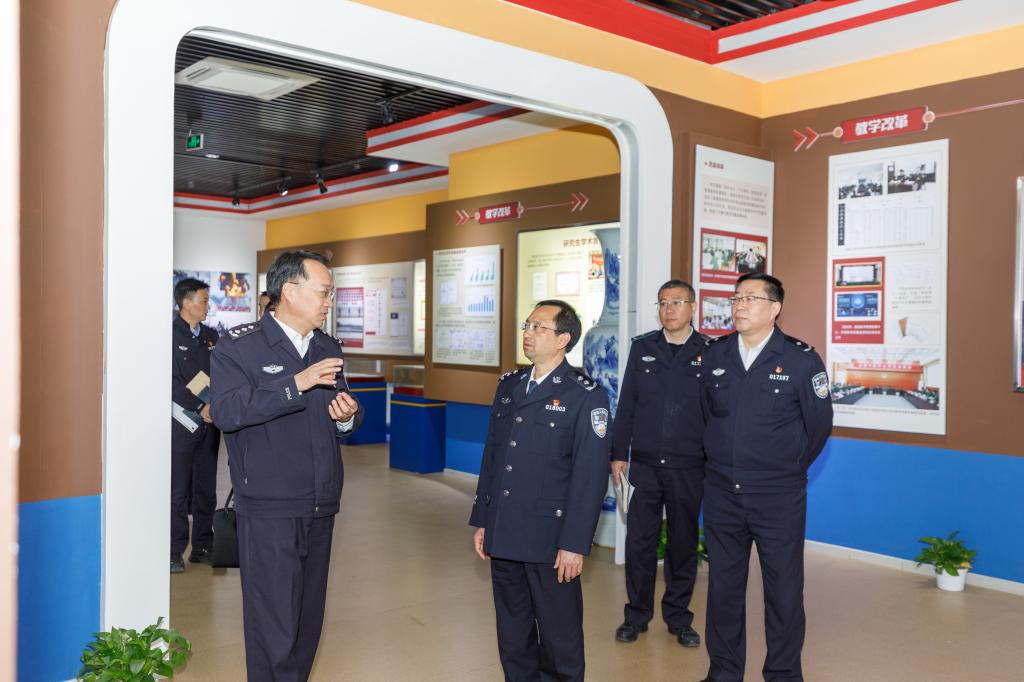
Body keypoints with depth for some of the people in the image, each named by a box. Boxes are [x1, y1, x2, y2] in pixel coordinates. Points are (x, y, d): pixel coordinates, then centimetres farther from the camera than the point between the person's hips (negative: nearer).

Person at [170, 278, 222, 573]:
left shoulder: (211, 336, 14)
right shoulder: (170, 335, -5)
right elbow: (171, 382, -13)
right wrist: (200, 407, -17)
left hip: (209, 424, 6)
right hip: (181, 424, -6)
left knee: (206, 489, 10)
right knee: (178, 491, -1)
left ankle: (203, 547, 18)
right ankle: (175, 552, 7)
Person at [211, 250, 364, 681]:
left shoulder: (329, 349, 14)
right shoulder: (239, 346, -5)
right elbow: (225, 412, -21)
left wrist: (347, 418, -4)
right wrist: (297, 384, -26)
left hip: (320, 508, 6)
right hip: (268, 511, -6)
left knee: (308, 620, 14)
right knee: (273, 627, -2)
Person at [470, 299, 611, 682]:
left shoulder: (585, 396, -10)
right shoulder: (509, 385, 9)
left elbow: (591, 476, -13)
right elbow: (491, 457, 12)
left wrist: (574, 545, -15)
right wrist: (482, 521, 12)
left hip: (550, 540, -5)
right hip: (503, 536, 6)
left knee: (559, 636, 8)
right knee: (512, 635, 17)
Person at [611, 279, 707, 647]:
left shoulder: (708, 352, -1)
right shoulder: (642, 348, 4)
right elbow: (626, 404, 6)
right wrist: (618, 454, 3)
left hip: (688, 468, -1)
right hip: (645, 464, 1)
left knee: (684, 543, 10)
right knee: (639, 541, 4)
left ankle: (678, 618, 26)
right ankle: (637, 615, 20)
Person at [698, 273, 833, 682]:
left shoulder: (801, 360, -8)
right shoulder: (714, 354, 2)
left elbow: (818, 424, 0)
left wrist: (790, 466, 7)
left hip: (779, 496, -3)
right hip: (721, 494, 3)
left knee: (783, 588, 7)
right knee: (723, 583, 12)